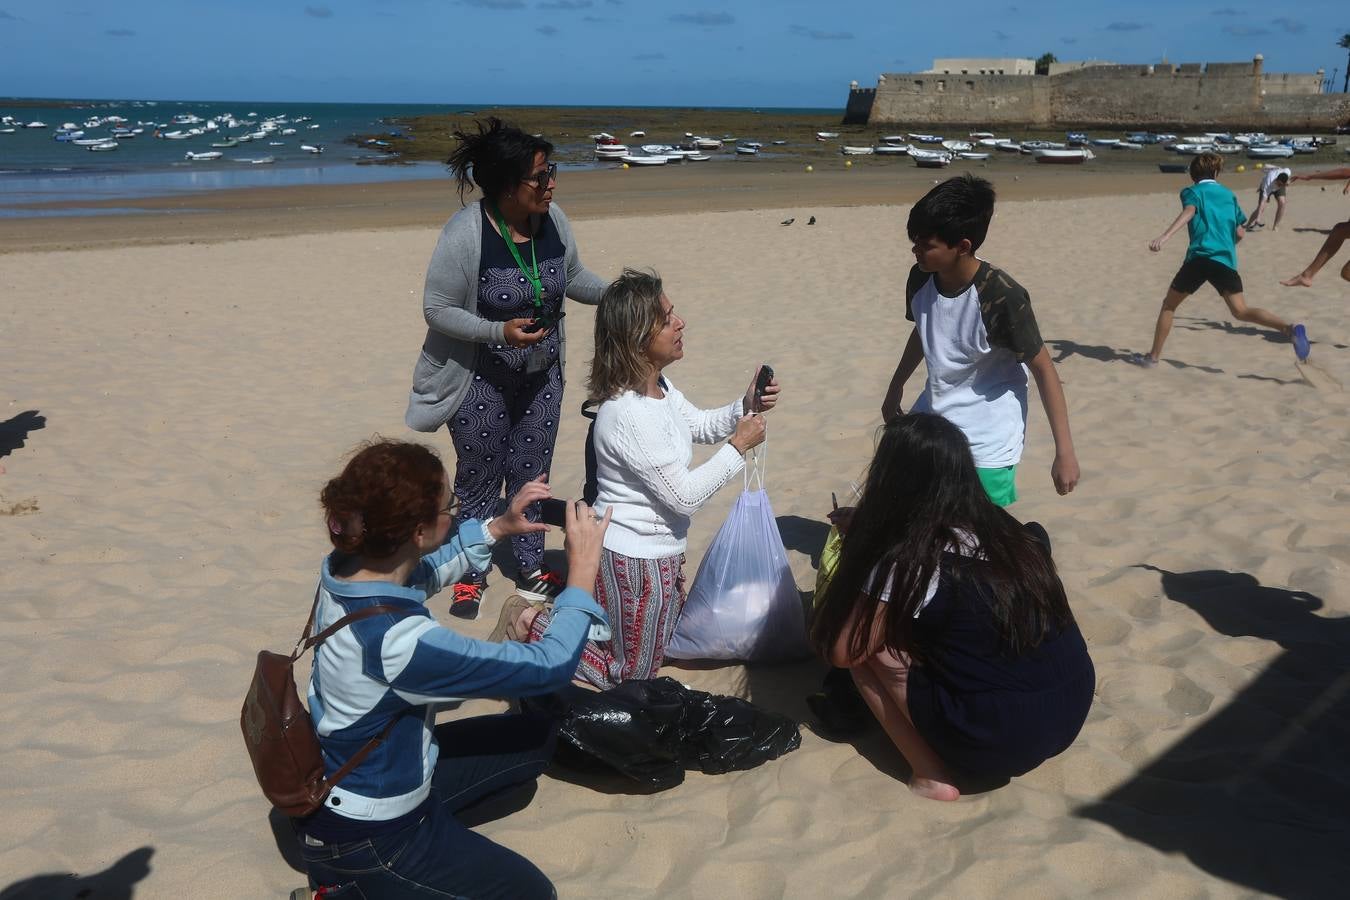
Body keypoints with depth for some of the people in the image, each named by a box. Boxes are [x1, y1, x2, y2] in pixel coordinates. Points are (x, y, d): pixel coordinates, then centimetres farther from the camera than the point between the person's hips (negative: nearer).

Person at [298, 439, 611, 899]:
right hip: (367, 834, -8)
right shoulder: (398, 639, -37)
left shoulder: (346, 568, -13)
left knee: (534, 736, 14)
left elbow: (427, 567, 13)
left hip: (380, 769, 9)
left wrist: (499, 528, 4)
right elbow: (549, 665, -28)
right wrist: (583, 567, -17)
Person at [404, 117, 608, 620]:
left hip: (542, 376, 5)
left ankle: (531, 570, 35)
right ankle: (470, 578, 31)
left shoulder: (553, 220, -8)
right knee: (479, 480, 11)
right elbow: (437, 309, -18)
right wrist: (499, 331, -29)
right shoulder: (465, 234, -24)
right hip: (481, 380, -5)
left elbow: (573, 279, 9)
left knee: (531, 476, 18)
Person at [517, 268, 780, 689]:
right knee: (629, 674, 9)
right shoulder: (629, 414, -30)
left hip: (658, 549, 9)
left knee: (663, 643, 28)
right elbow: (685, 495, -25)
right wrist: (739, 446, -16)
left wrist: (745, 406, -1)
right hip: (634, 559, -9)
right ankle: (534, 626, 14)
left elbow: (699, 425, 17)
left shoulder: (658, 386, -1)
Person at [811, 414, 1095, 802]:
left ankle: (933, 775, 3)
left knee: (870, 646, 4)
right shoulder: (1010, 533, 4)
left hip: (996, 742, -7)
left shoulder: (909, 562, -15)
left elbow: (842, 651, -7)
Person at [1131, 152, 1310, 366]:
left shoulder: (1192, 192, 10)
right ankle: (1289, 329, -28)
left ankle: (1153, 356, 14)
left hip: (1199, 257, -3)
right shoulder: (1228, 194, 24)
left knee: (1169, 305, 13)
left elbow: (1189, 211, -14)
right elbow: (1239, 233, 23)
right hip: (1226, 260, 4)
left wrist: (1165, 236, -29)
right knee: (1241, 311, -6)